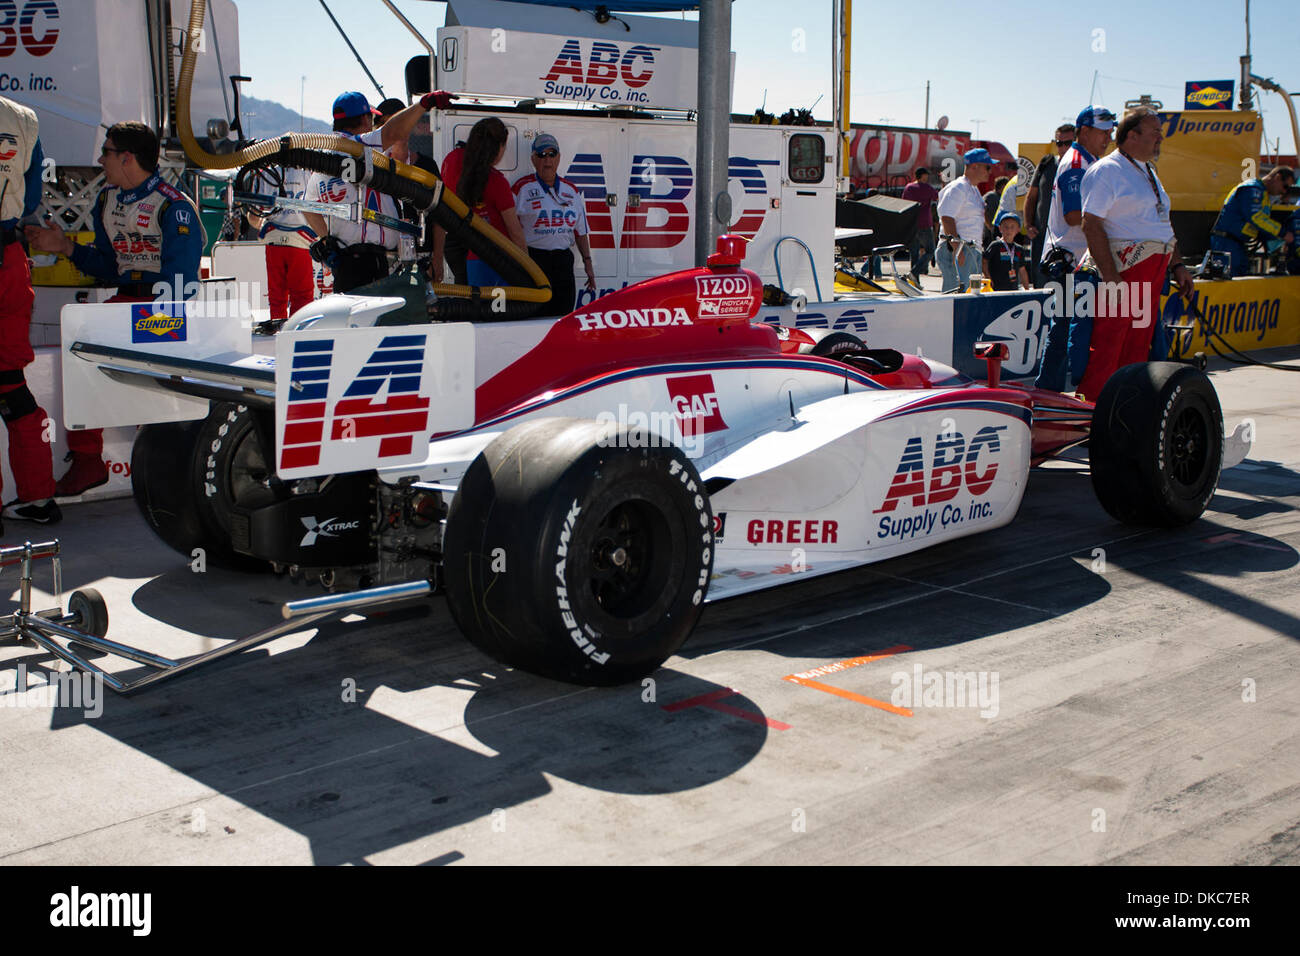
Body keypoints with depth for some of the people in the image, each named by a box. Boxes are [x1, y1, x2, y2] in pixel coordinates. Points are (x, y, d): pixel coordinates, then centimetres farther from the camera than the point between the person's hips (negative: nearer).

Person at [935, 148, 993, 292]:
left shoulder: (974, 188, 21)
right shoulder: (958, 187, -11)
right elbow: (947, 218, -21)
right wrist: (956, 247, -28)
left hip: (972, 250, 10)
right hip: (955, 250, -10)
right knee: (956, 292, -14)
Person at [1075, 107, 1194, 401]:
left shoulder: (1149, 173, 20)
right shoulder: (1106, 170, -9)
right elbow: (1092, 224, -17)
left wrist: (1177, 265, 19)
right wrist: (1111, 276, -23)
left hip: (1152, 272, 9)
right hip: (1120, 267, -9)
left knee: (1137, 348, 11)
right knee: (1106, 346, -10)